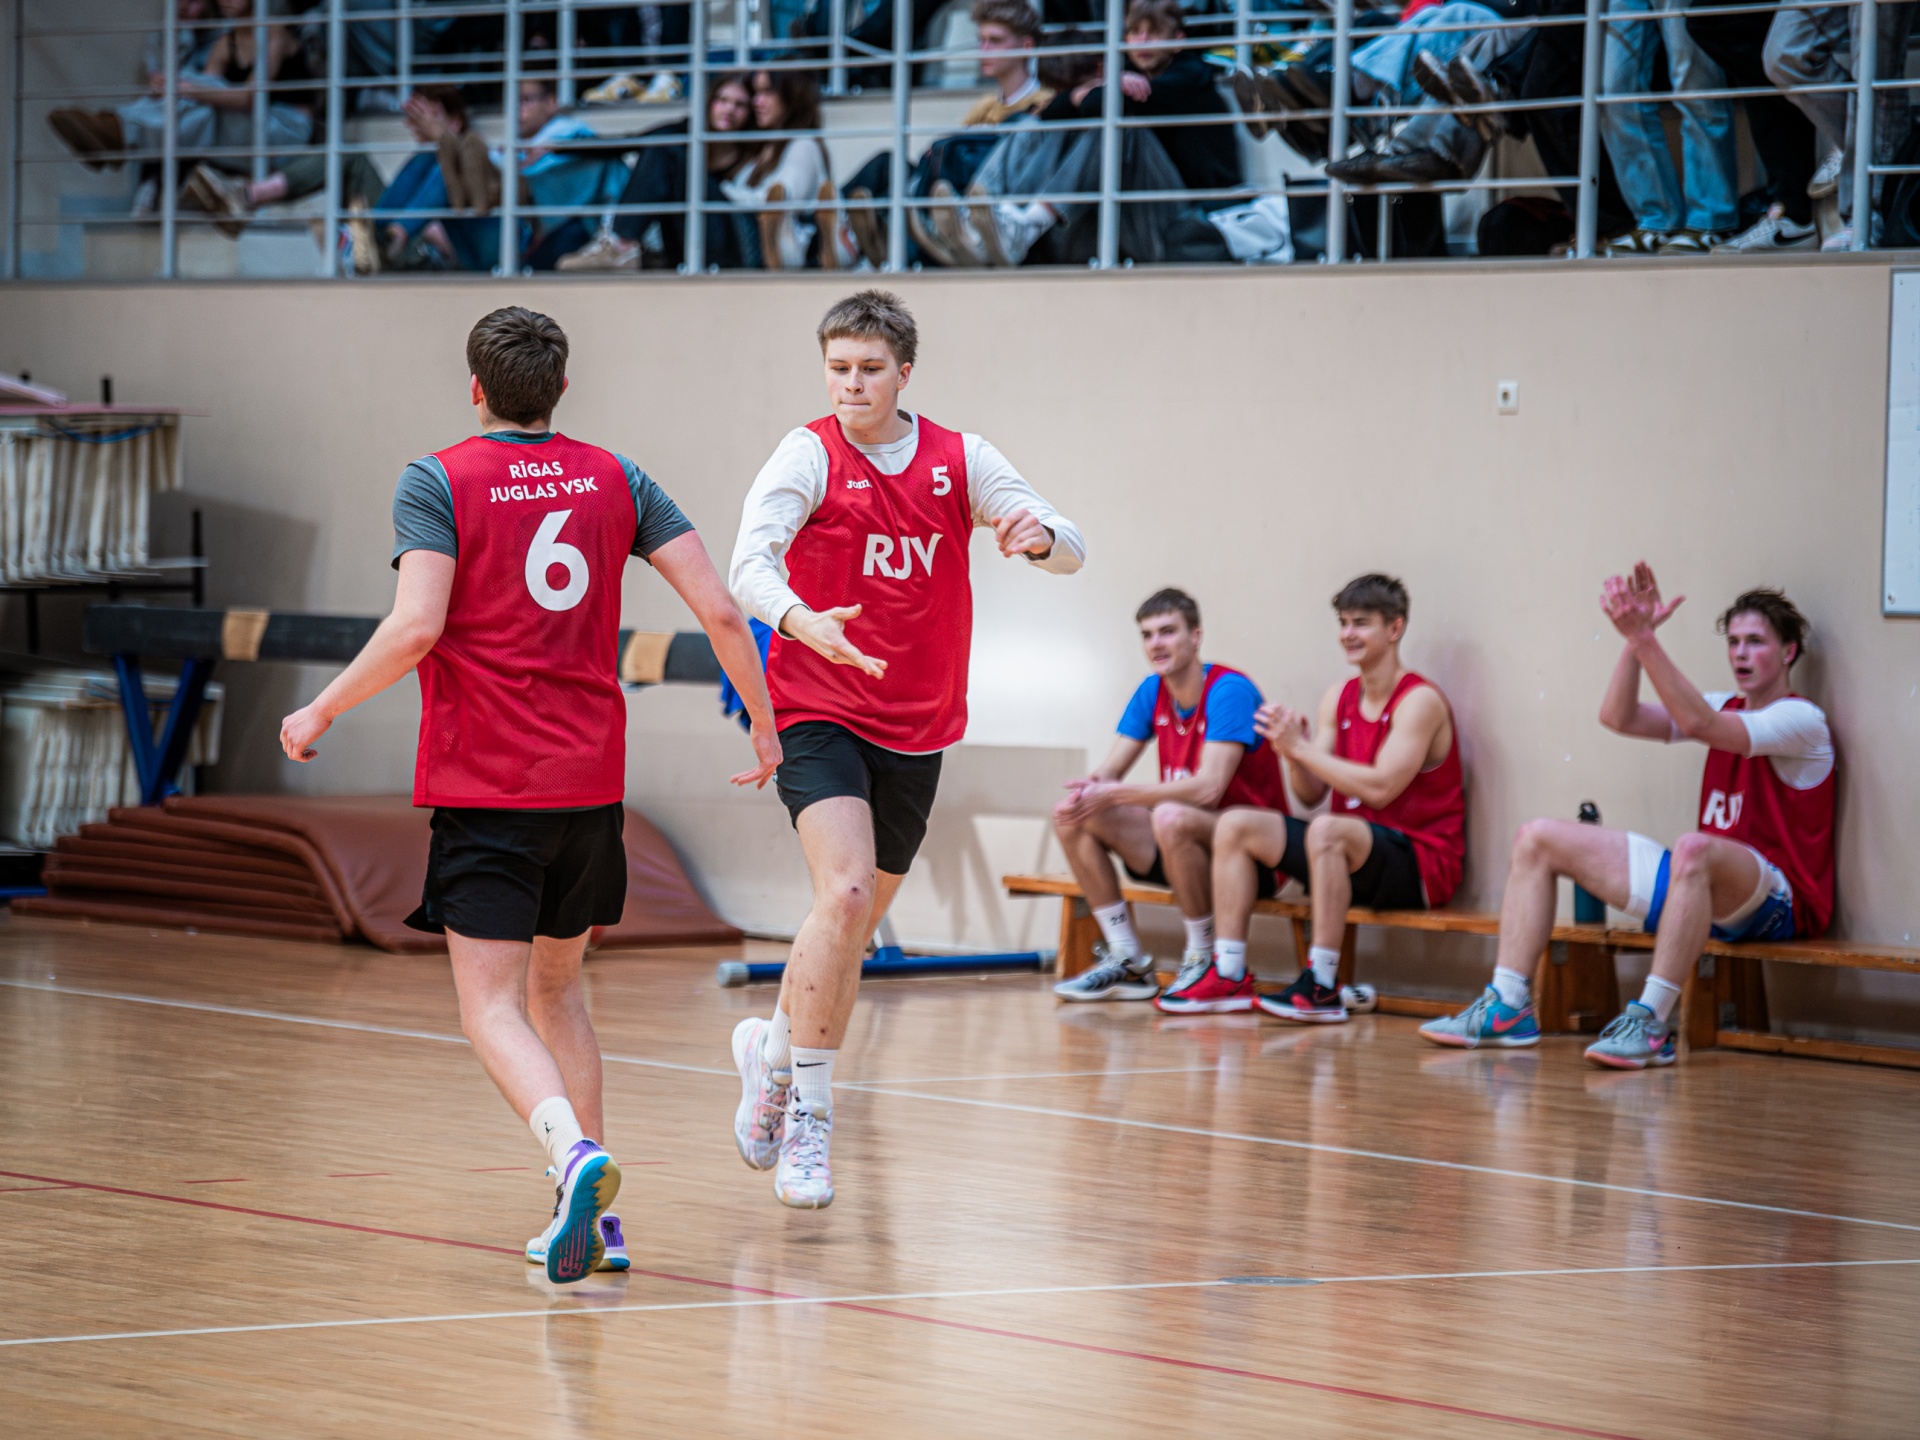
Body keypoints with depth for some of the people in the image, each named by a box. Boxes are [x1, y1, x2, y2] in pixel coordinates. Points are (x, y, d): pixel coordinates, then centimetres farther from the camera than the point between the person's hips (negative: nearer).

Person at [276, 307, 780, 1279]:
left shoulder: (437, 481, -4)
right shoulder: (615, 479, 8)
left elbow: (417, 627, -17)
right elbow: (721, 613, 3)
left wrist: (321, 713, -4)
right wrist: (763, 722, 16)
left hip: (483, 789, -4)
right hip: (592, 781, 5)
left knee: (493, 1008, -5)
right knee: (555, 987, 20)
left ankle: (577, 1156, -33)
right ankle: (591, 1217, 14)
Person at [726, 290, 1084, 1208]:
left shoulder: (961, 460, 2)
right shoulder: (809, 456, -8)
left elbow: (1068, 549, -5)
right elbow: (749, 564, -22)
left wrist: (1040, 535, -30)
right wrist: (799, 619, -43)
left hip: (916, 733, 5)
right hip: (818, 716, -5)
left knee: (858, 922, 15)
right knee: (845, 894, -24)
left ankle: (774, 1049, 42)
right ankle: (808, 1114, -17)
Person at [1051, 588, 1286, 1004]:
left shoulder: (1229, 691, -18)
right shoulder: (1152, 692, 6)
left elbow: (1209, 788, -29)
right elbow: (1110, 771, 5)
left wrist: (1116, 793, -27)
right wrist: (1088, 790, -21)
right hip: (1181, 846, 8)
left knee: (1171, 817, -38)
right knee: (1069, 817, -6)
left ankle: (1204, 962, -20)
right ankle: (1129, 964, -4)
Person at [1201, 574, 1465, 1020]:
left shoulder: (1419, 701, -11)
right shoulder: (1339, 699, 12)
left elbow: (1380, 788, -22)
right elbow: (1311, 794, 8)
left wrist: (1303, 748, -19)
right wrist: (1292, 753, -13)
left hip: (1421, 863, -8)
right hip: (1351, 850, 8)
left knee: (1327, 830, -37)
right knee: (1236, 825, -3)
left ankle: (1322, 988, -34)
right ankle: (1229, 976, -9)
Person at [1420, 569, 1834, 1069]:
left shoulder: (1800, 719, -7)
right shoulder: (1728, 707, 17)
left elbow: (1697, 723, -24)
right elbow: (1619, 717, 5)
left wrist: (1644, 639, -28)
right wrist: (1636, 636, -7)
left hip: (1775, 901, -8)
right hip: (1704, 885, 8)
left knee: (1694, 848, -44)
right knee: (1537, 838, 5)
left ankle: (1651, 1024, -44)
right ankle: (1508, 1008, -5)